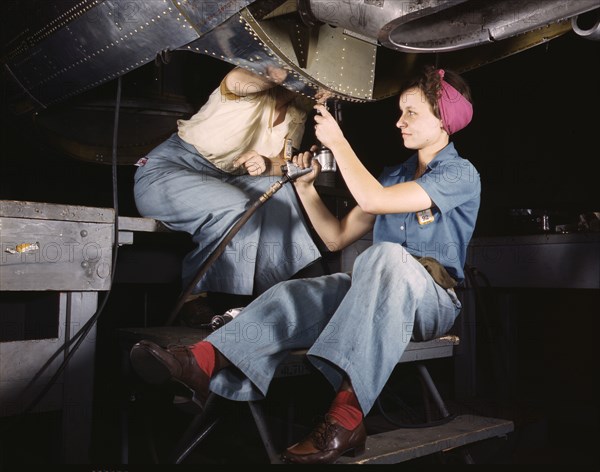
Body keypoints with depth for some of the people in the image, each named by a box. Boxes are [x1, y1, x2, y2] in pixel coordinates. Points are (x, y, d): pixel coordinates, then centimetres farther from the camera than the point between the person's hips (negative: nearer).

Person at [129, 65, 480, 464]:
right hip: (374, 291, 5)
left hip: (434, 300, -5)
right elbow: (337, 237, 17)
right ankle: (202, 361, -48)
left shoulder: (460, 173, 0)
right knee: (297, 294, -24)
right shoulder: (395, 174, 22)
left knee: (385, 255, -39)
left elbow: (374, 199, -17)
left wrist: (337, 142, -8)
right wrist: (306, 187, 7)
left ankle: (347, 414, -50)